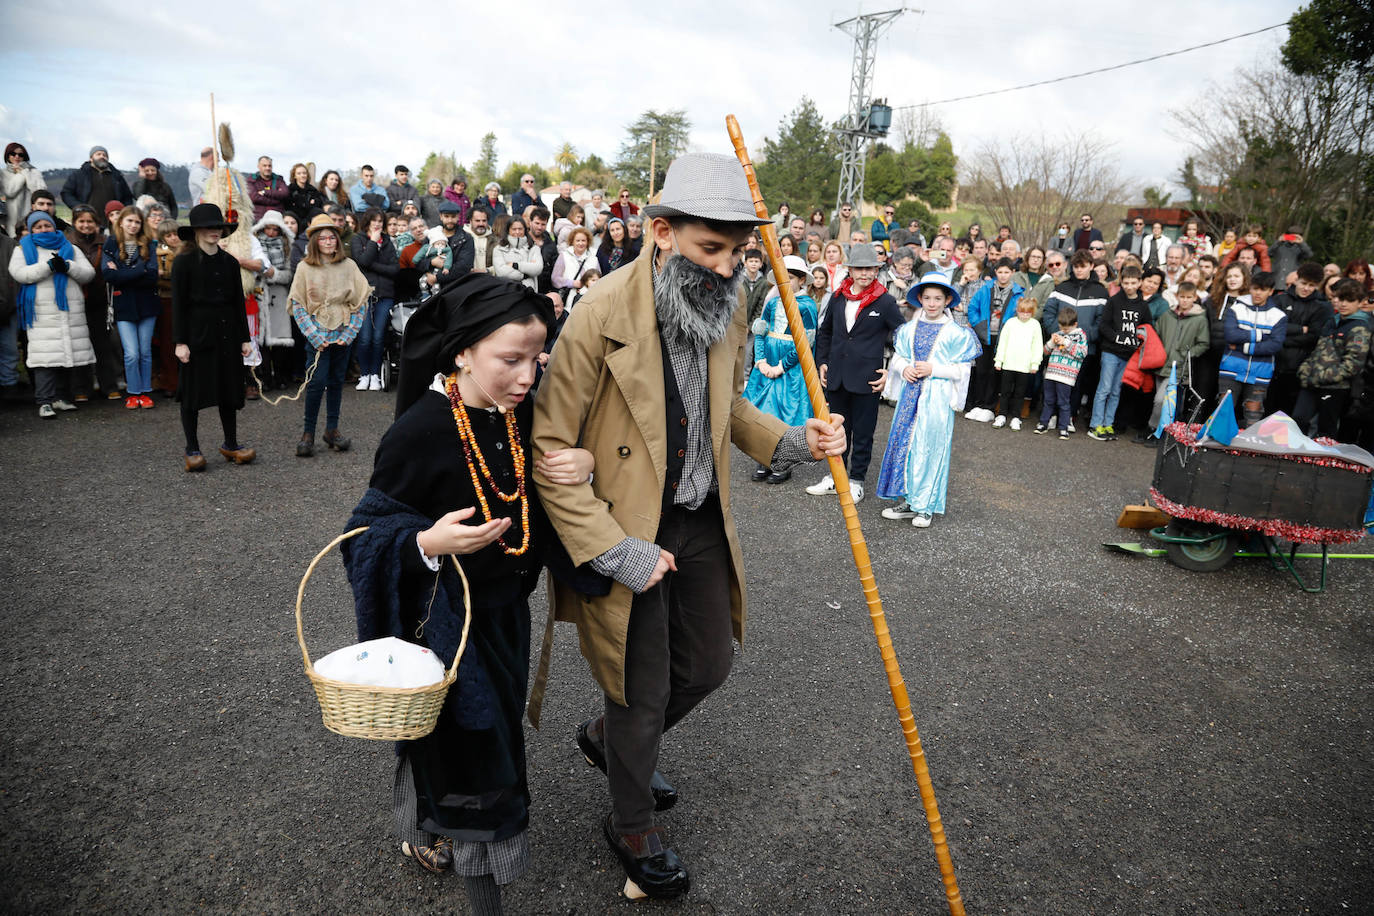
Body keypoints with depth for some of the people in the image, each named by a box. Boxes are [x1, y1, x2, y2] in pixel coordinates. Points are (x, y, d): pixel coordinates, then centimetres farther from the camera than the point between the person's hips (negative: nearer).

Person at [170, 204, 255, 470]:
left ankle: (230, 444, 20)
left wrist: (244, 338, 8)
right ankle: (192, 449, 11)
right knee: (192, 391, 2)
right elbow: (178, 304, -6)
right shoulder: (184, 262, -4)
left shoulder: (230, 262, 9)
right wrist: (180, 341, -12)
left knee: (229, 389, 9)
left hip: (227, 334, 4)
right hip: (197, 334, -4)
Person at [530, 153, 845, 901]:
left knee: (707, 665, 19)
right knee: (643, 692, 9)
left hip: (702, 524, 7)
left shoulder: (727, 307, -1)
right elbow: (549, 450, -20)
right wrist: (618, 552, -21)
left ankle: (606, 738, 50)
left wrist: (790, 443, -3)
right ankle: (631, 828, 39)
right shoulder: (601, 315, -22)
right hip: (629, 532, -6)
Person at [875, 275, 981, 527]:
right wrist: (904, 369, -7)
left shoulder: (956, 334, -3)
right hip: (911, 394, 4)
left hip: (937, 398, -4)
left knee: (930, 448, 0)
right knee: (904, 444, 4)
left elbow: (962, 369, -5)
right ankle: (907, 501, 16)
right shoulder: (909, 329, 9)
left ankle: (925, 506, 10)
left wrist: (932, 369, -16)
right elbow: (897, 358, 14)